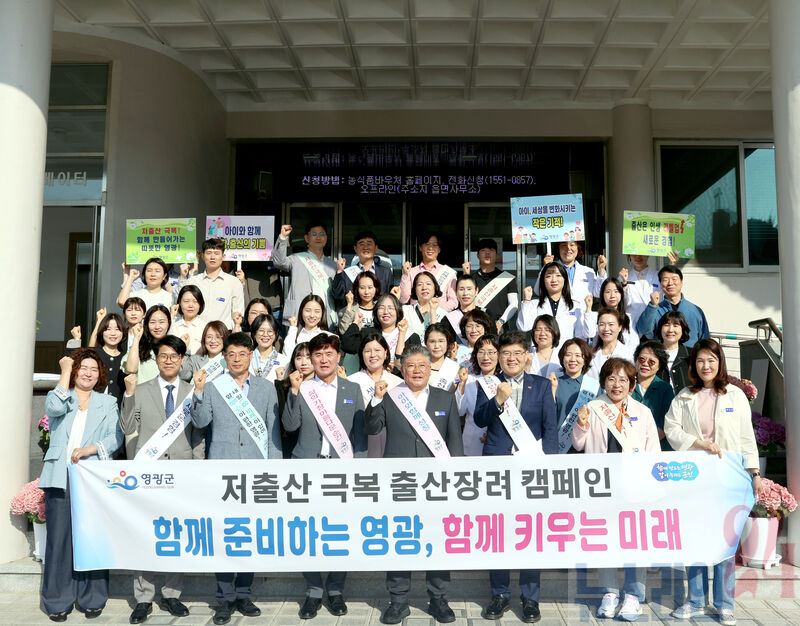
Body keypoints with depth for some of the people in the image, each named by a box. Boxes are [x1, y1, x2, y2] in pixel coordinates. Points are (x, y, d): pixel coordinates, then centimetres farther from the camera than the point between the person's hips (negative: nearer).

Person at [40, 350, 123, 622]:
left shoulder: (108, 402, 15)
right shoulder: (59, 396, 15)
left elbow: (115, 436, 3)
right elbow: (55, 408, -11)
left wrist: (91, 449, -14)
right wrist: (65, 371, -4)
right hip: (60, 478, 0)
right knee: (59, 538, -2)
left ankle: (91, 599, 10)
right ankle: (58, 601, 9)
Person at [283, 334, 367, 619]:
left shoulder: (352, 389, 10)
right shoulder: (302, 388, 8)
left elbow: (359, 433, 8)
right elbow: (290, 425, -3)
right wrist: (295, 391, -11)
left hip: (341, 467, 0)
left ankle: (335, 590, 18)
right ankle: (313, 591, 18)